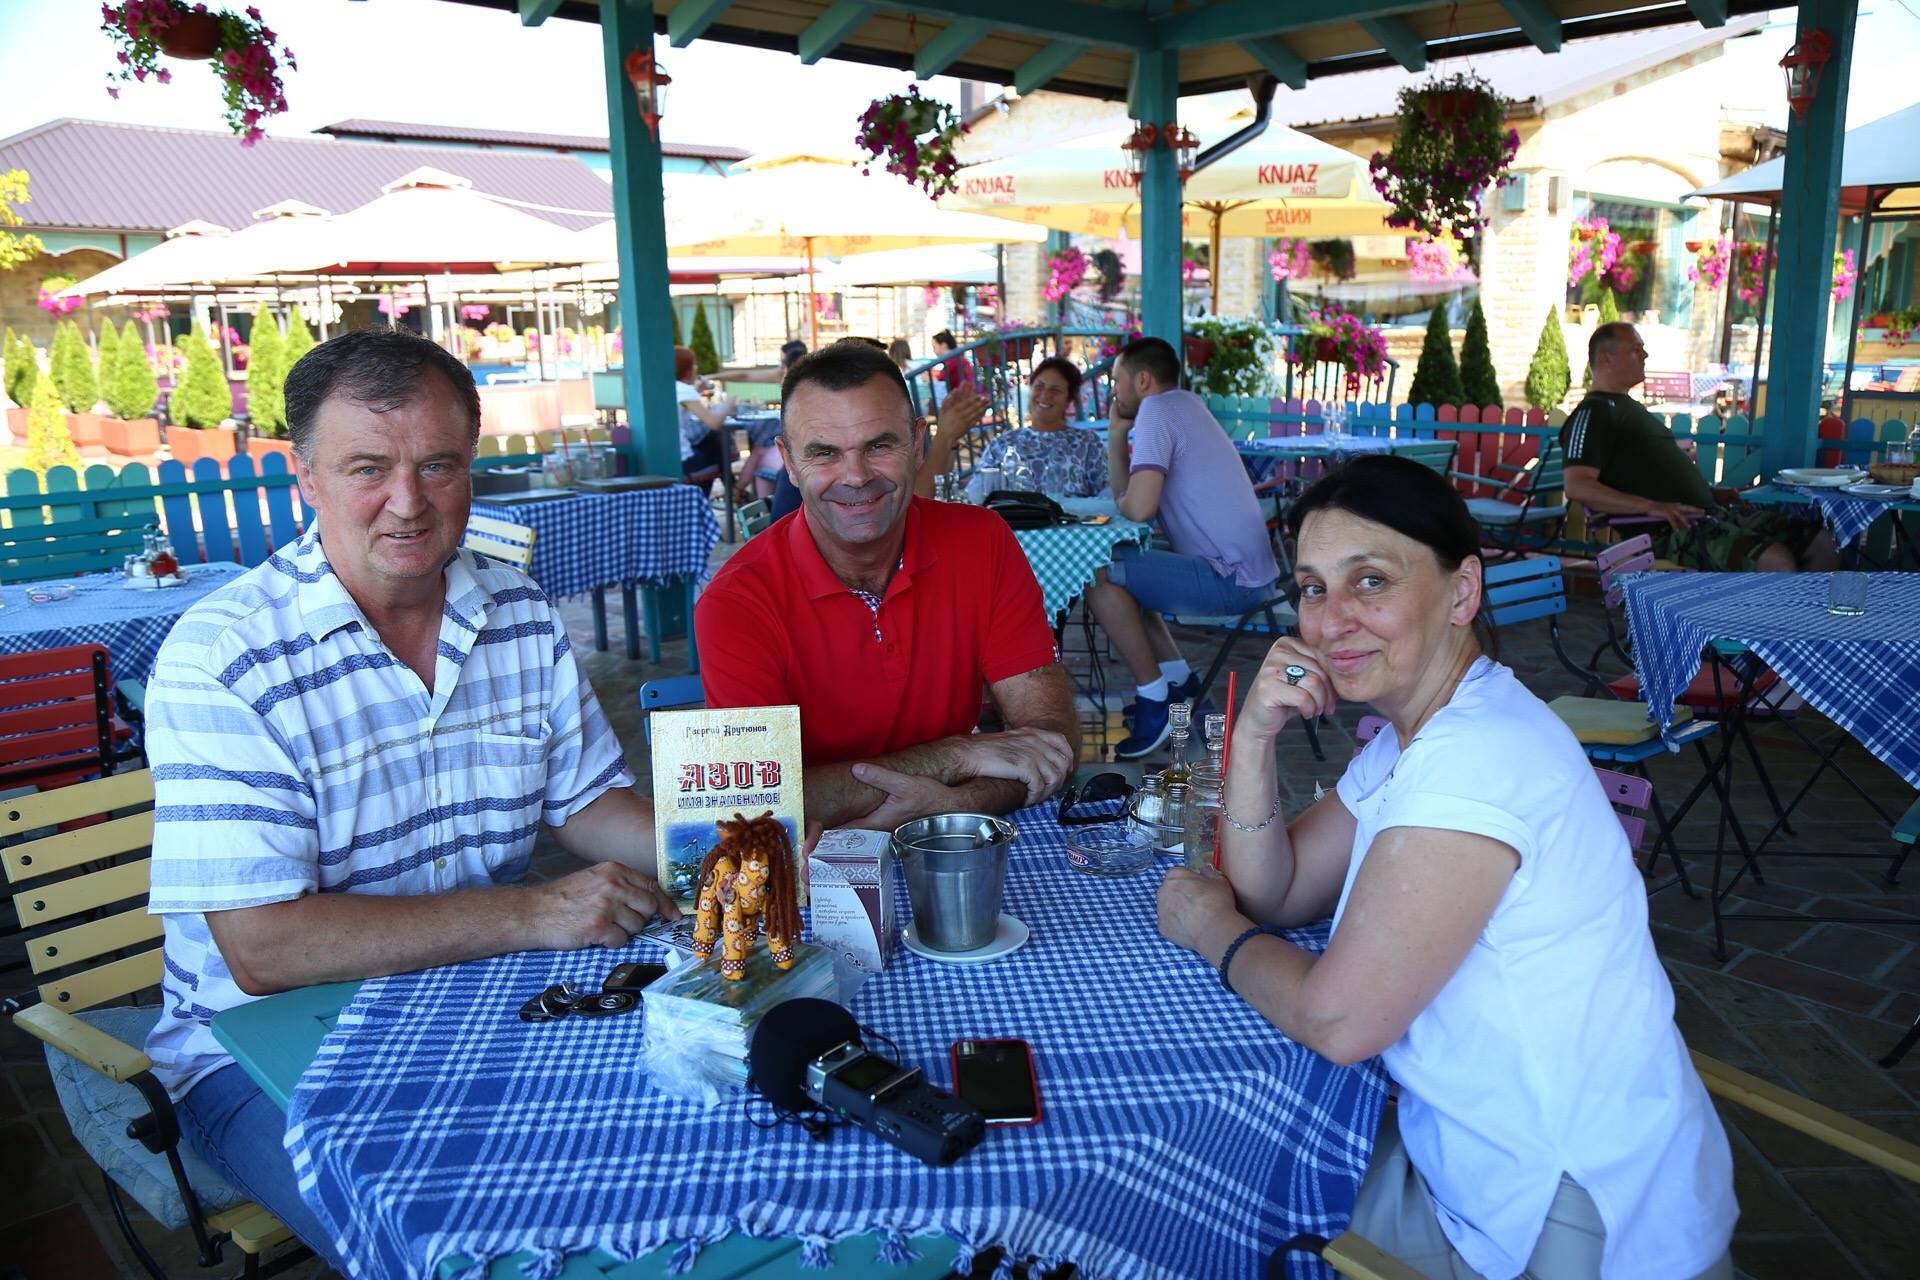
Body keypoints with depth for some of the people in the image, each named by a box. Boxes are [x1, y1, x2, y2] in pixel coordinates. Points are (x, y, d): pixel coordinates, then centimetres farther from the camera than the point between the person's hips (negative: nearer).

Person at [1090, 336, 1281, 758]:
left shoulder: (1156, 410, -11)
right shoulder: (1185, 405, 18)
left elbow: (1138, 506, -23)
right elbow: (1124, 494, 18)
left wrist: (1121, 500, -2)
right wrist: (1116, 433, 10)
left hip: (1230, 580, -10)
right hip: (1247, 570, 10)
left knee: (1100, 577, -16)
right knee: (1118, 567, 22)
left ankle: (1153, 698, -8)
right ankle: (1178, 679, 22)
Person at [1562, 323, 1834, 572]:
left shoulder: (1632, 408, 27)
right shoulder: (1593, 413, -6)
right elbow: (1577, 487, -20)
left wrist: (1713, 492, 18)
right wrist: (1652, 506, -26)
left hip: (1712, 512, 10)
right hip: (1674, 530, -10)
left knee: (1824, 545, 2)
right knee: (1778, 561, -29)